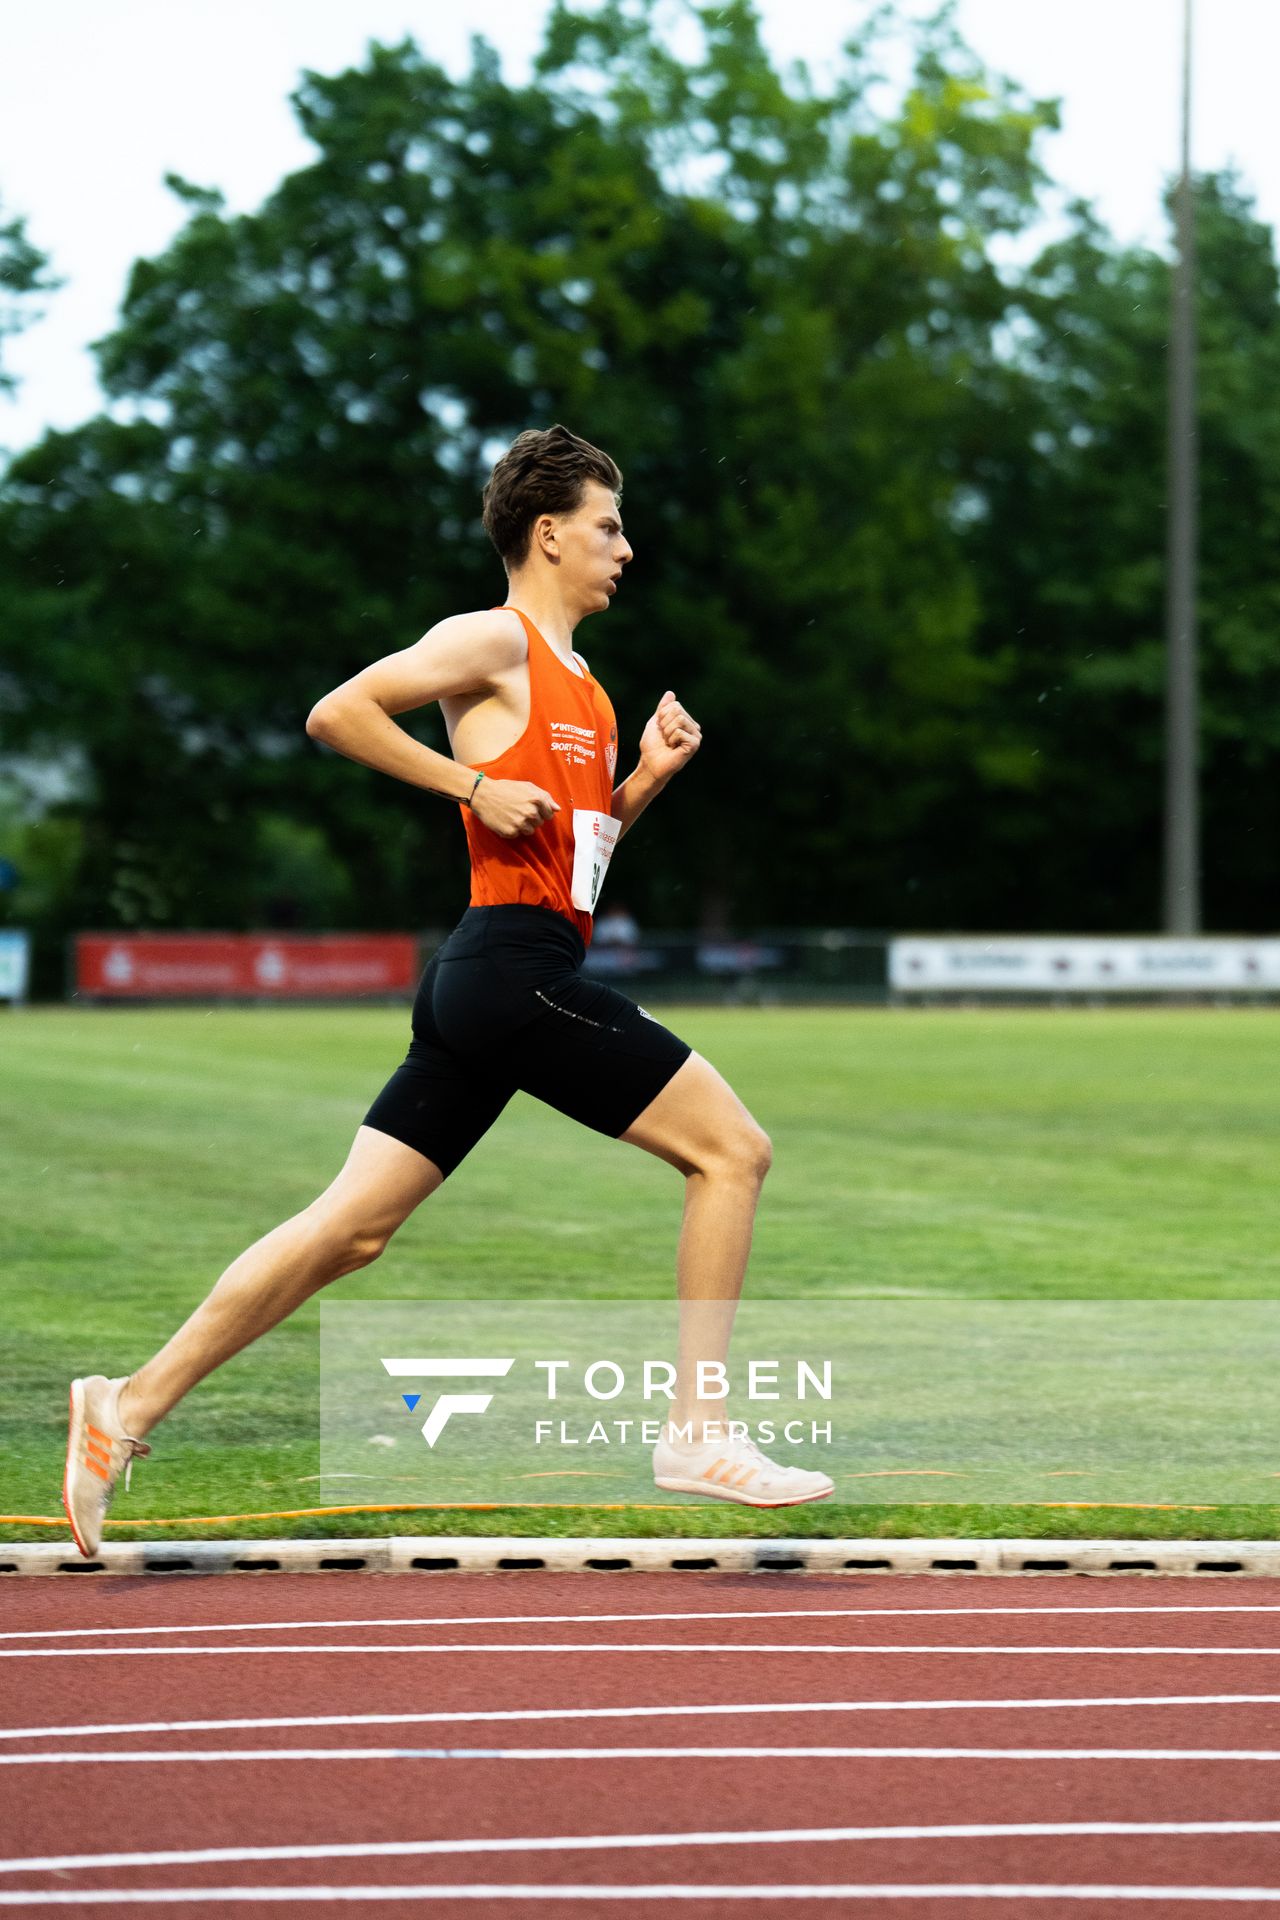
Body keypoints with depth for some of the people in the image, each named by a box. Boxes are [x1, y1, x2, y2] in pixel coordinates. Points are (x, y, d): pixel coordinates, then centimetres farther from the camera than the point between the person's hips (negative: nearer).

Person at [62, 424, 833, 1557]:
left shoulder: (571, 679, 24)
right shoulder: (494, 641, -4)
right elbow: (337, 713, -12)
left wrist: (650, 773, 14)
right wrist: (473, 787, -14)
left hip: (482, 990, 9)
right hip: (518, 966, -9)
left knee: (352, 1228, 5)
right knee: (731, 1147, -5)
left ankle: (132, 1407, 5)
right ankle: (698, 1431, -4)